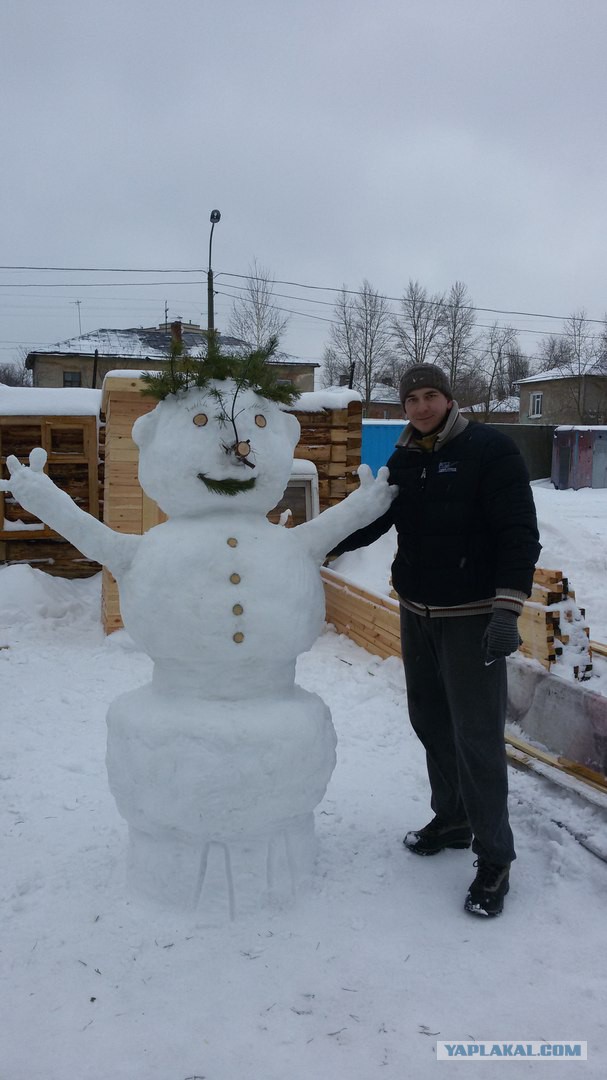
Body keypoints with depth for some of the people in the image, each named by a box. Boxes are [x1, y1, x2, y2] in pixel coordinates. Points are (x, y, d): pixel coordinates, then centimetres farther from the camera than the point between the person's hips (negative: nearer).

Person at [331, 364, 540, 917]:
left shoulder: (490, 450, -11)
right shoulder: (404, 461, 7)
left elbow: (520, 535, -16)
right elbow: (370, 519, 7)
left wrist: (507, 611, -25)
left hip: (471, 618, -6)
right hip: (416, 613, 6)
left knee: (477, 736, -6)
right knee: (431, 722, 16)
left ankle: (494, 858, 8)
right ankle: (451, 819, 35)